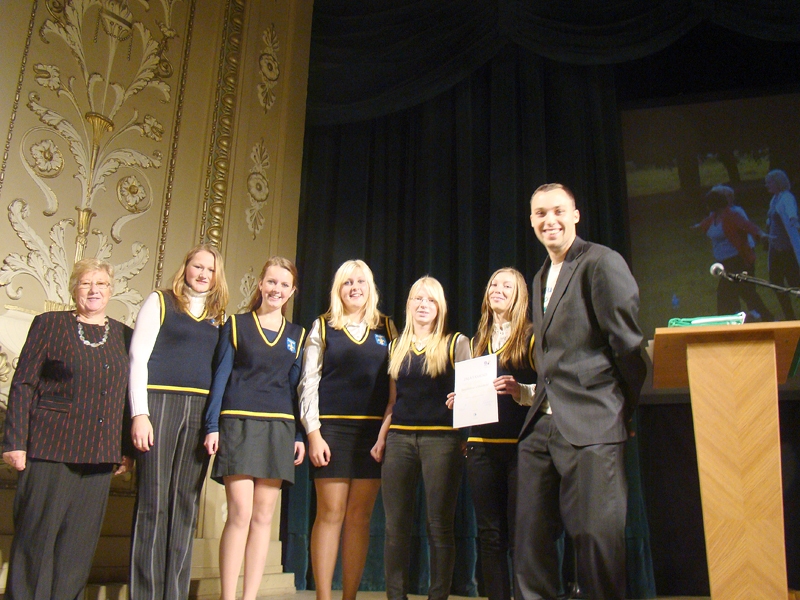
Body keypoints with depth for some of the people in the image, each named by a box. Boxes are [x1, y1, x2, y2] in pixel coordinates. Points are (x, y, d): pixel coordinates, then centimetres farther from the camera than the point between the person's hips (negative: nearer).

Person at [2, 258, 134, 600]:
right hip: (50, 448, -3)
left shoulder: (124, 336, 12)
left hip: (99, 455, 3)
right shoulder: (50, 325, 3)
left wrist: (128, 450, 9)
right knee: (37, 536, 3)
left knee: (79, 541, 6)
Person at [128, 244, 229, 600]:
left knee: (186, 505, 5)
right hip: (160, 403, -3)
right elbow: (138, 357, 0)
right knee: (153, 503, -3)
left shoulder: (219, 317, 18)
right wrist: (139, 413, -10)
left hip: (201, 411, 4)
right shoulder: (160, 302, 7)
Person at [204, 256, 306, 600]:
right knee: (240, 514, -9)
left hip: (279, 429, 3)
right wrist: (212, 426, -5)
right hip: (239, 425, -3)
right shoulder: (236, 326, 7)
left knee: (263, 517, 4)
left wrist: (299, 436, 7)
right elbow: (220, 377, 4)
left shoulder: (297, 335, 14)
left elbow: (296, 387, 14)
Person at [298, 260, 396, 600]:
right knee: (330, 513, -2)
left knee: (360, 516, 5)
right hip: (333, 428, -2)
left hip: (374, 431, 2)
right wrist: (313, 432, -6)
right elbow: (308, 382, 2)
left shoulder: (387, 329, 12)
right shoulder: (322, 327, 7)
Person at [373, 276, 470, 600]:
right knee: (396, 525, 4)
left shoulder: (456, 343, 5)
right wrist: (381, 437, 10)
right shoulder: (397, 347, 16)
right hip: (399, 438, 4)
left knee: (439, 525, -1)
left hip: (441, 438, -3)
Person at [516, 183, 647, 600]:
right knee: (531, 537, 9)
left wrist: (626, 407, -2)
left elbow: (627, 340, -8)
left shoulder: (602, 263, -6)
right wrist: (534, 392, 12)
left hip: (590, 425, -8)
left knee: (596, 534, -4)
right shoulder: (541, 278, 20)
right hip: (541, 425, 8)